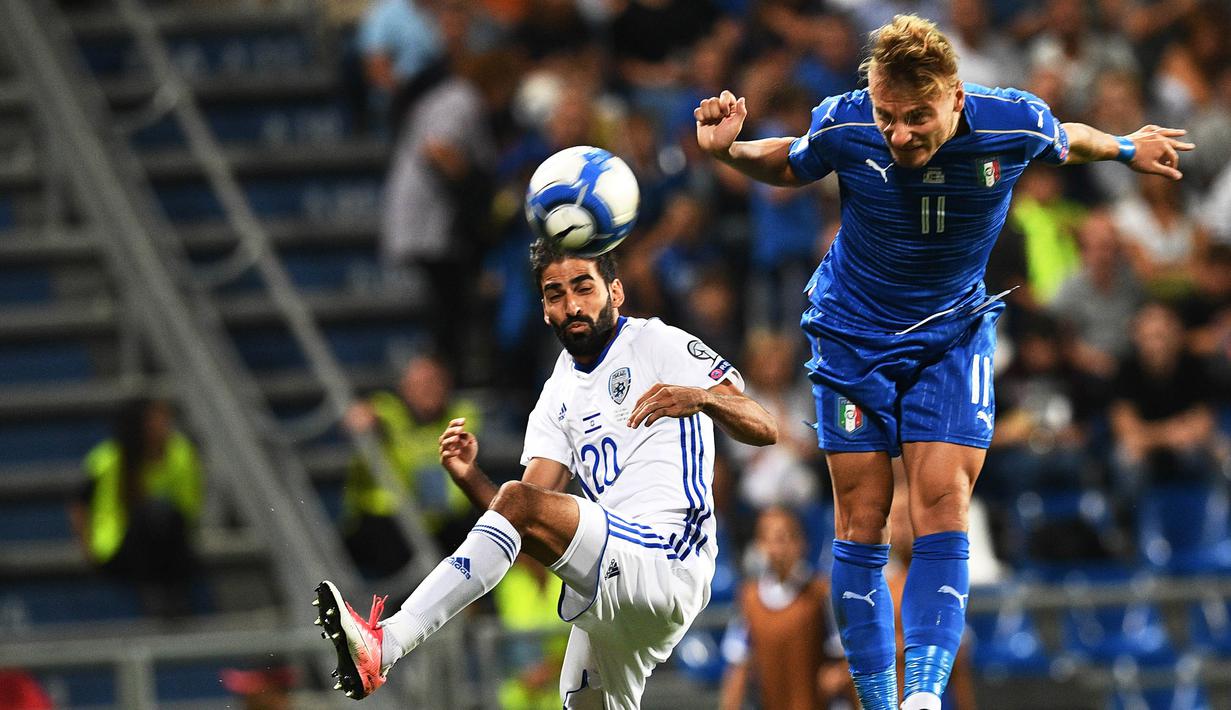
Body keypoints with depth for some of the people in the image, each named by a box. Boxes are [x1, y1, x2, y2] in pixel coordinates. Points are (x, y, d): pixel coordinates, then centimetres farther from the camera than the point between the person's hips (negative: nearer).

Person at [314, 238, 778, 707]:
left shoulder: (658, 343, 3)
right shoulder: (560, 394, 22)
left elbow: (763, 430, -8)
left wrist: (701, 397, -28)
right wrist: (469, 478, -10)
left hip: (667, 560, -9)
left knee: (518, 501, -25)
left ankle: (383, 646, -37)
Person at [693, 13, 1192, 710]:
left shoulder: (1015, 125, -23)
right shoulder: (843, 128, -23)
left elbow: (1065, 143, 3)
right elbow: (788, 165, 0)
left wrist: (1125, 148, 13)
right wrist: (731, 151, -18)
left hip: (953, 334, 0)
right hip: (854, 333, 0)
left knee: (943, 510, -14)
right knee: (862, 519, -2)